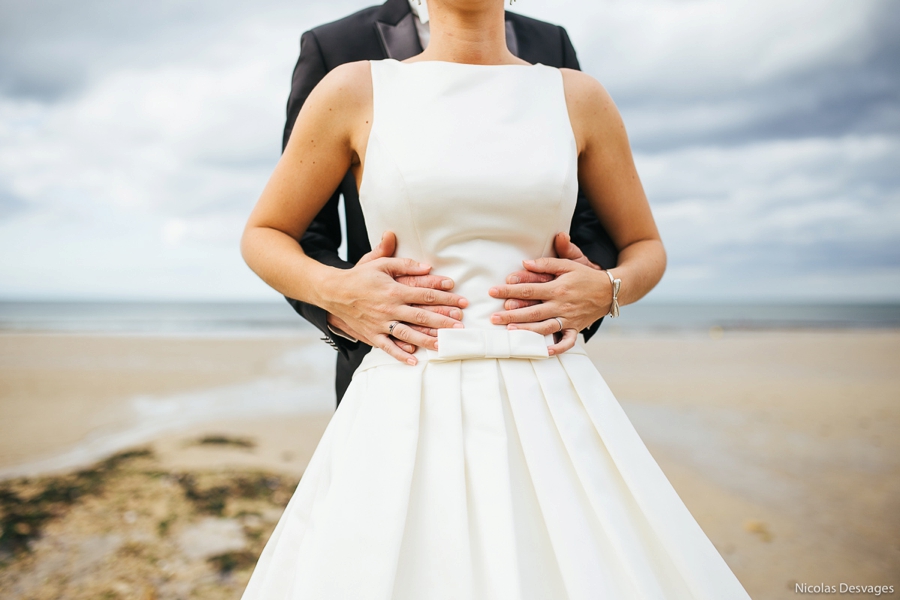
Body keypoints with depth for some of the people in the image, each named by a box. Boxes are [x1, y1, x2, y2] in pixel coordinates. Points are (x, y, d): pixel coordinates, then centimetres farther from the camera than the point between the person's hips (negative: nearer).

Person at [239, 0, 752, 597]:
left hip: (551, 414, 2)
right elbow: (262, 236, 12)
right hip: (409, 418, -1)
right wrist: (338, 290, -8)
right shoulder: (356, 90, 3)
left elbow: (647, 247, 18)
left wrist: (607, 291, -4)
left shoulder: (578, 97, 8)